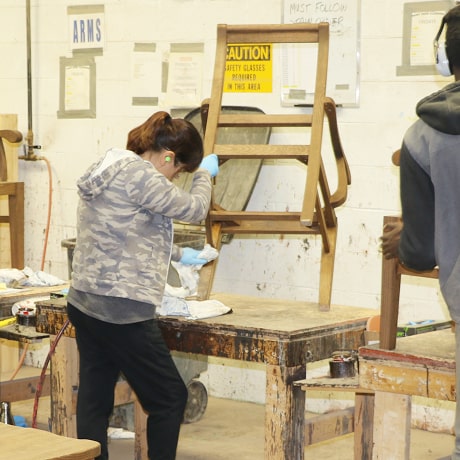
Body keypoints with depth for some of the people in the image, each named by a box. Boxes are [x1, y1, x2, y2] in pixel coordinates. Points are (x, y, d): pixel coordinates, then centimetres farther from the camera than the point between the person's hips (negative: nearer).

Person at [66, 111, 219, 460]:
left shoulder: (108, 169, 14)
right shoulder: (137, 174, -17)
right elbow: (193, 209, -5)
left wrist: (176, 253, 33)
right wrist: (205, 173, 13)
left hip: (85, 304, 10)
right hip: (121, 311, -10)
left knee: (94, 402, 11)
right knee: (170, 397, 5)